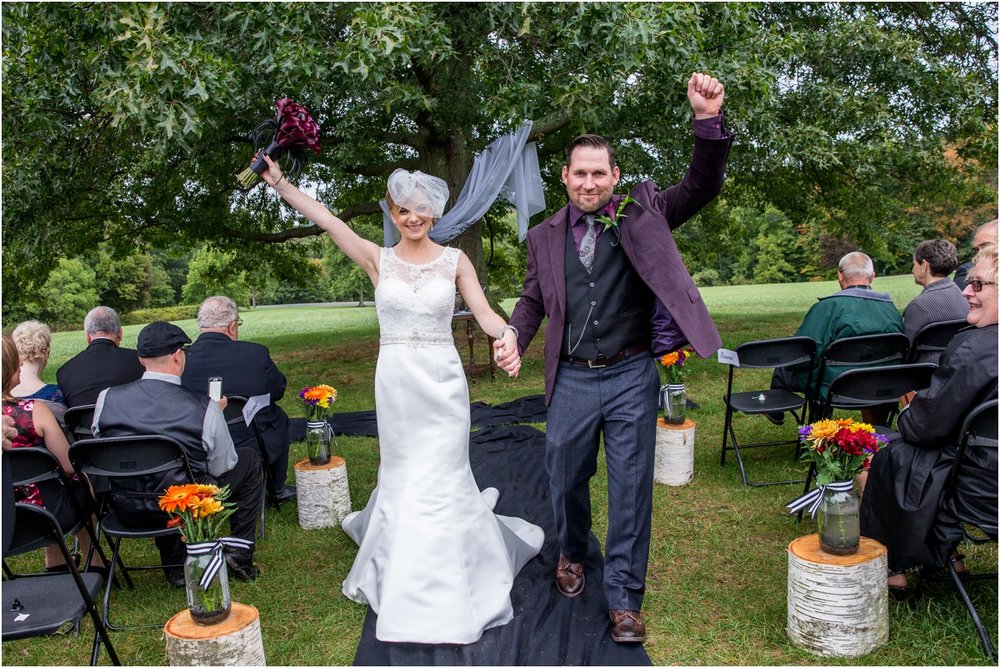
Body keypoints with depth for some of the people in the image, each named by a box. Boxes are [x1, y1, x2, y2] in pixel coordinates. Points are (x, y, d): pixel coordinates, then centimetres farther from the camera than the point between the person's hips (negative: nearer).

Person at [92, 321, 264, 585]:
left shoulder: (106, 398, -7)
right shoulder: (204, 407, -17)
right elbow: (221, 467, -5)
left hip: (125, 509, 4)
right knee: (249, 459, 17)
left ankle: (175, 565, 35)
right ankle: (240, 554, 23)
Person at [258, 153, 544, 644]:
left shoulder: (454, 260, 2)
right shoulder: (378, 259, 4)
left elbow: (484, 313, -6)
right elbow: (325, 219, -4)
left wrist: (507, 335, -27)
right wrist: (279, 183, -11)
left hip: (441, 381, -1)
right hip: (394, 381, 1)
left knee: (440, 478, 3)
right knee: (401, 476, 11)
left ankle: (446, 593, 21)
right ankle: (404, 584, 34)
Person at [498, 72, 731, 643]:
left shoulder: (642, 213, 0)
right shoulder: (545, 236, 6)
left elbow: (703, 186, -8)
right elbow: (533, 301, 12)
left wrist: (709, 119, -23)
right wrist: (512, 339, -8)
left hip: (632, 377, -2)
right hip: (572, 380, 2)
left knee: (632, 488, 4)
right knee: (566, 479, 16)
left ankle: (625, 598, 20)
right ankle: (572, 553, 46)